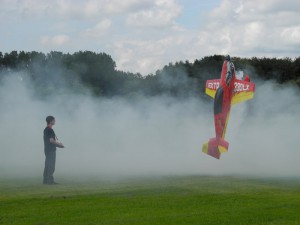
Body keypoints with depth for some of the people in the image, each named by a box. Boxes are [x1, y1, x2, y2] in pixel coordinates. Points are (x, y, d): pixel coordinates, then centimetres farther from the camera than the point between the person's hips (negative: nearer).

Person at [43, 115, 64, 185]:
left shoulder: (46, 129, 17)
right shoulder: (50, 130, -14)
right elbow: (51, 140, -19)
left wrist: (58, 143, 15)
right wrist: (59, 144, -5)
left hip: (47, 150, 10)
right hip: (51, 150, -10)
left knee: (47, 165, 11)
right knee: (51, 166, -8)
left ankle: (45, 180, 12)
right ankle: (50, 180, -9)